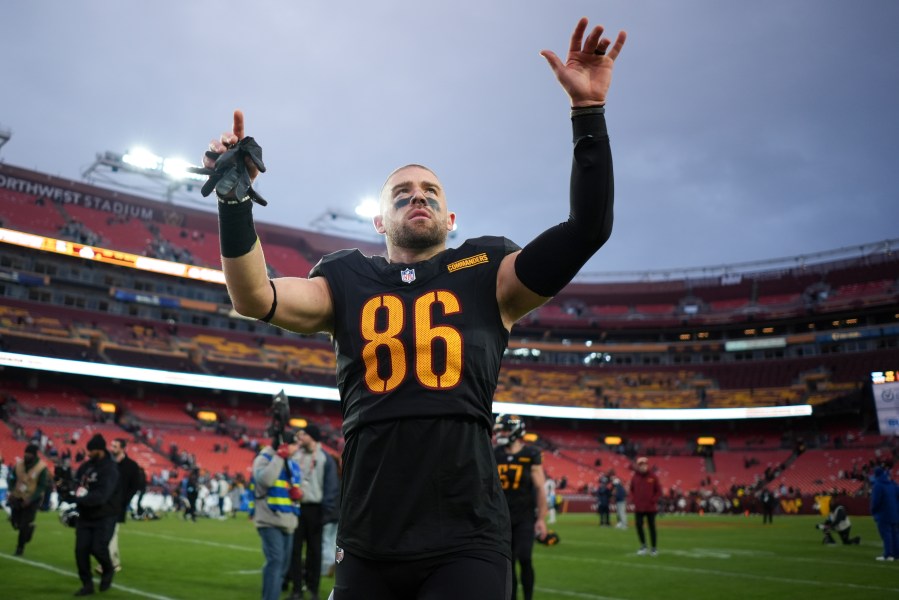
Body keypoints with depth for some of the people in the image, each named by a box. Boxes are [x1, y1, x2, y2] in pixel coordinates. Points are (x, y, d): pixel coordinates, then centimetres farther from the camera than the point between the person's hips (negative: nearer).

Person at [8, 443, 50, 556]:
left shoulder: (42, 468, -16)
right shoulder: (19, 464, -3)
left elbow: (42, 486, -15)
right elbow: (12, 480, 8)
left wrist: (30, 499, -24)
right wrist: (12, 493, -9)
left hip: (32, 500, -5)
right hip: (18, 498, 5)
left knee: (24, 525, -3)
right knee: (15, 521, 8)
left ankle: (20, 547, 16)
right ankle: (29, 527, 40)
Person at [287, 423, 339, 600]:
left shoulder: (325, 458, -4)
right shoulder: (295, 455, 8)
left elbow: (330, 486, -7)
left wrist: (326, 509, -13)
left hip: (314, 508, -3)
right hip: (295, 506, 3)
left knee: (314, 549, 6)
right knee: (294, 548, 4)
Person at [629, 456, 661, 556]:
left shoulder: (653, 477, -3)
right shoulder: (634, 477, 4)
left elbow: (659, 491, 0)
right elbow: (632, 490, 15)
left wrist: (654, 501, -9)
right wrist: (634, 500, 2)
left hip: (651, 508, -2)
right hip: (638, 508, 2)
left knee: (651, 527, 4)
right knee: (639, 525, -5)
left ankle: (654, 548, 16)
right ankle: (643, 545, 12)